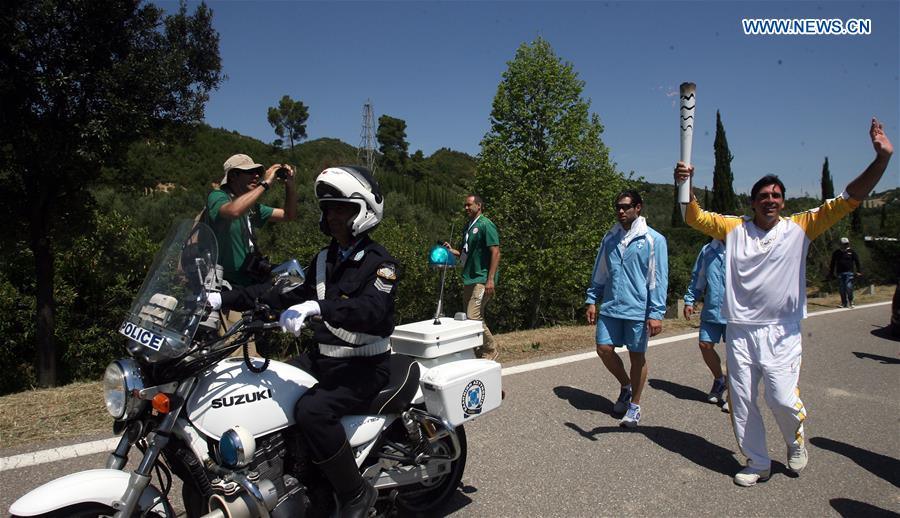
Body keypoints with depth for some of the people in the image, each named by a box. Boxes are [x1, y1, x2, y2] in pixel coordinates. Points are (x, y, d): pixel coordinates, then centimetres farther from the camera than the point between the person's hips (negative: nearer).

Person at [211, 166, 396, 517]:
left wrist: (317, 307, -45)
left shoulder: (379, 262, -12)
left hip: (364, 365, -8)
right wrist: (225, 300, 7)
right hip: (322, 357, 8)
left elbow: (373, 310, -31)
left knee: (312, 410, -30)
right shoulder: (325, 258, 14)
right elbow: (289, 295, 15)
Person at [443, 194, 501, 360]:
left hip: (482, 280, -9)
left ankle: (491, 350, 1)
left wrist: (491, 279, -22)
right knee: (470, 318, 11)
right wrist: (452, 251, 6)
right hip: (469, 279, 9)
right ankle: (480, 351, 22)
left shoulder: (486, 225, -9)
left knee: (474, 317, -14)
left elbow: (495, 252, -15)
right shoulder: (468, 226, 18)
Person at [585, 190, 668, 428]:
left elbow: (659, 279, -8)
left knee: (637, 356, 6)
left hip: (638, 309, -4)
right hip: (610, 307, 5)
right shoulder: (610, 238, 8)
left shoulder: (653, 239, -6)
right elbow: (599, 273, 14)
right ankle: (625, 386, 33)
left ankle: (635, 406, 23)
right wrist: (592, 300, 9)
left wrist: (656, 313, -13)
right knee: (604, 349, 5)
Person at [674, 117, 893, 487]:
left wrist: (882, 158, -14)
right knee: (742, 404, 9)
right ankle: (758, 463, 30)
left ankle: (796, 442, 29)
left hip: (781, 332, -2)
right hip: (739, 331, 2)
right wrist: (684, 185, -19)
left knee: (783, 399, -8)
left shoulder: (800, 228, 0)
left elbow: (848, 199, -4)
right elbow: (694, 217, -1)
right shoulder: (734, 229, 3)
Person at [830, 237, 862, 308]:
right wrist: (831, 273, 12)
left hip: (849, 272, -2)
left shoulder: (851, 252, 5)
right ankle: (844, 303, 12)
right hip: (840, 273, 2)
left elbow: (857, 261, 8)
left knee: (849, 287, -12)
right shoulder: (836, 253, 8)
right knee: (842, 289, 4)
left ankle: (850, 301, 0)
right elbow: (833, 263, 14)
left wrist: (858, 271, 3)